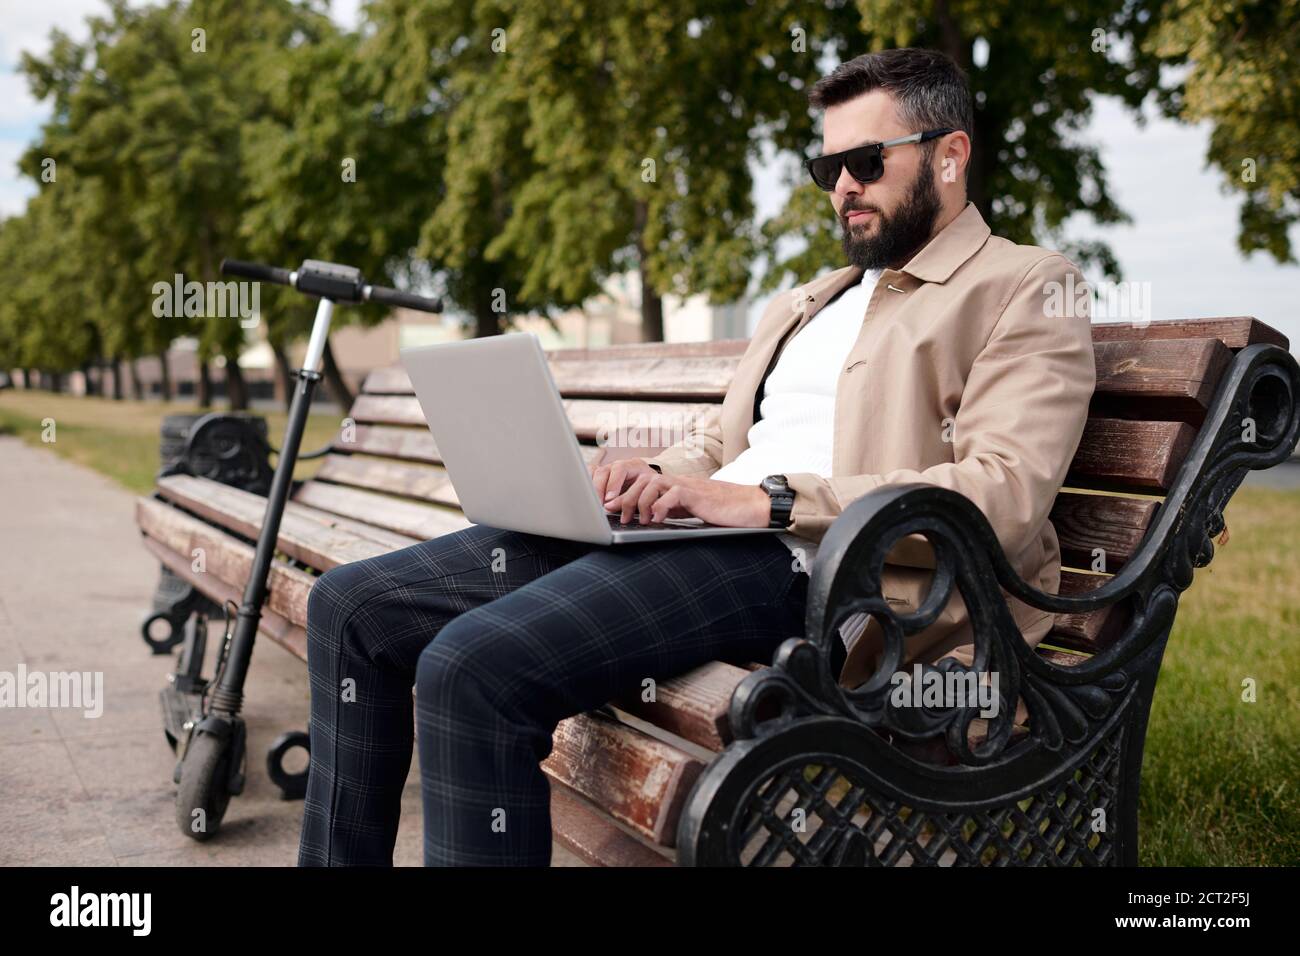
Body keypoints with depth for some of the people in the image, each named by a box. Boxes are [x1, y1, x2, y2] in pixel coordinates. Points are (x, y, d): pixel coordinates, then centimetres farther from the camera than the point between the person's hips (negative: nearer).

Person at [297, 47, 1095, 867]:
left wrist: (770, 499, -19)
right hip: (684, 525, 9)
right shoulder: (804, 304, 30)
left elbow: (1005, 497, -12)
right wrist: (653, 478, 5)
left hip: (793, 560, -8)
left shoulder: (1025, 290, 4)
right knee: (352, 607, 0)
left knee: (470, 667, -29)